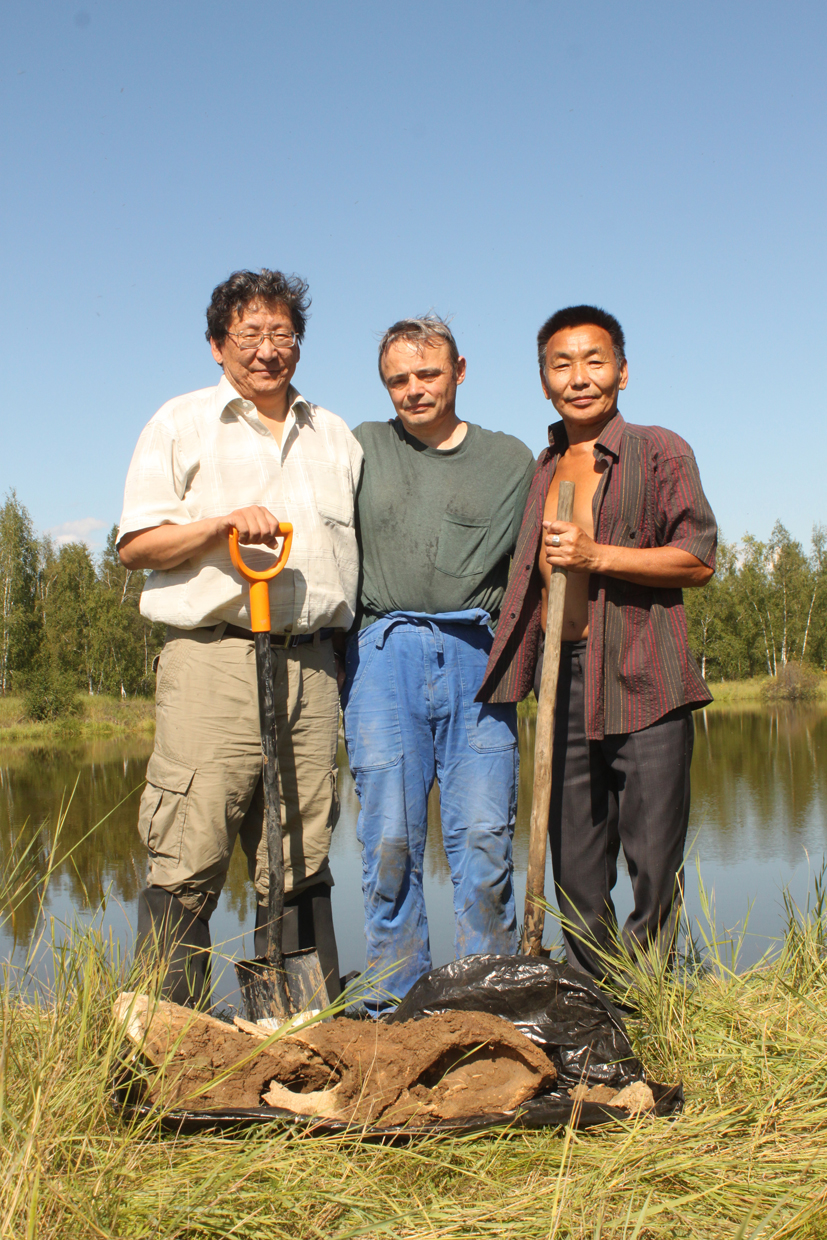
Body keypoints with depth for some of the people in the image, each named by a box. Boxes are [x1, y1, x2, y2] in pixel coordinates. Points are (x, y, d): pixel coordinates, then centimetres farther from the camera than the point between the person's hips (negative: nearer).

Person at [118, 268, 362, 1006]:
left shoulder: (334, 437, 22)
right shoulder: (181, 426, 9)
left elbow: (356, 549, 26)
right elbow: (137, 545, 2)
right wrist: (223, 524, -14)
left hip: (312, 661, 4)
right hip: (214, 659, -4)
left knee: (301, 860, 6)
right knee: (188, 862, -8)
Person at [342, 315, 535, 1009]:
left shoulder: (510, 459, 15)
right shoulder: (362, 448, 15)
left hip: (476, 657, 0)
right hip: (384, 653, 0)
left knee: (483, 839, -5)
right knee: (390, 840, -2)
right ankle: (396, 1009, 7)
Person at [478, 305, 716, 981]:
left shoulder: (658, 451, 4)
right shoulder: (541, 471, 20)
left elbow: (699, 558, -5)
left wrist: (598, 555, -14)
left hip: (645, 681, -5)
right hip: (565, 682, 5)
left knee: (655, 868, -4)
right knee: (576, 873, 7)